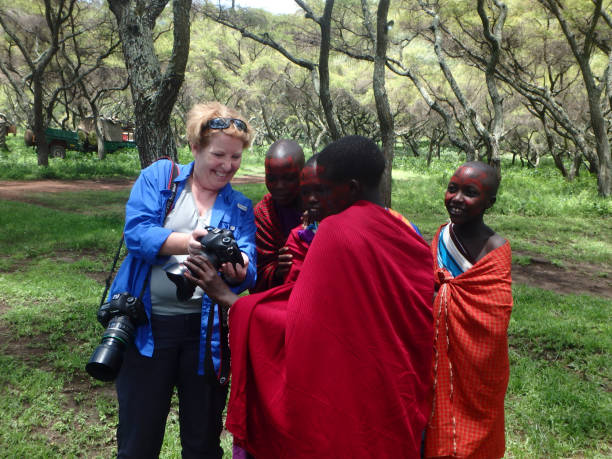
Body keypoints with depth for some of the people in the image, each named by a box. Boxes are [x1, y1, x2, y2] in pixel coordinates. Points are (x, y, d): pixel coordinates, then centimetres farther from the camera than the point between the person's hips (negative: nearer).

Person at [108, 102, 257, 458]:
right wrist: (187, 242, -31)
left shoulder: (240, 207, 6)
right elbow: (136, 232, -13)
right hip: (147, 323, -1)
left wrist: (237, 272, -32)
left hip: (206, 330, 2)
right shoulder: (160, 176, 2)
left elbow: (247, 273, -8)